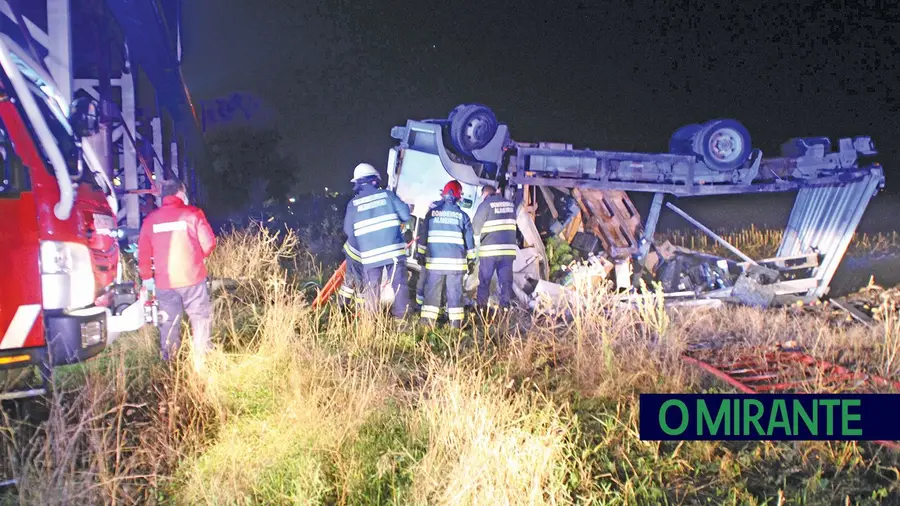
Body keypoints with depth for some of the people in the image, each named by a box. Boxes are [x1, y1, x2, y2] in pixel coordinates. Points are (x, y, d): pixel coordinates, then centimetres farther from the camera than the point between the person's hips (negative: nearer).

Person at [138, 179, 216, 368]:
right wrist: (201, 257, 15)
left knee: (169, 322, 14)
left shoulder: (151, 219, 4)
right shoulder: (192, 214, -6)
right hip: (192, 278, -3)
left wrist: (146, 276, 18)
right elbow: (208, 243, -6)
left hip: (164, 282, 3)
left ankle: (169, 363, 22)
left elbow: (143, 252, 6)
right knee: (200, 318, 6)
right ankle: (202, 362, 4)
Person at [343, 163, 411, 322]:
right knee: (399, 284, 6)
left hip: (370, 254, 0)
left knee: (372, 289, 7)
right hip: (394, 249, 0)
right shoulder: (387, 194, 2)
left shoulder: (353, 204, 3)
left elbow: (348, 231, 6)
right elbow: (405, 214, 1)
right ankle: (402, 315, 7)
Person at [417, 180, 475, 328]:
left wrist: (420, 254, 13)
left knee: (432, 290, 5)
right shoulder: (462, 215, 2)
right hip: (456, 261, -1)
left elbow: (422, 235, 6)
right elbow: (469, 239, 5)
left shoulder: (432, 213, 4)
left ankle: (428, 319, 2)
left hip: (434, 260, 1)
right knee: (455, 291, 3)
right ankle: (456, 322, 1)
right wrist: (471, 259, 12)